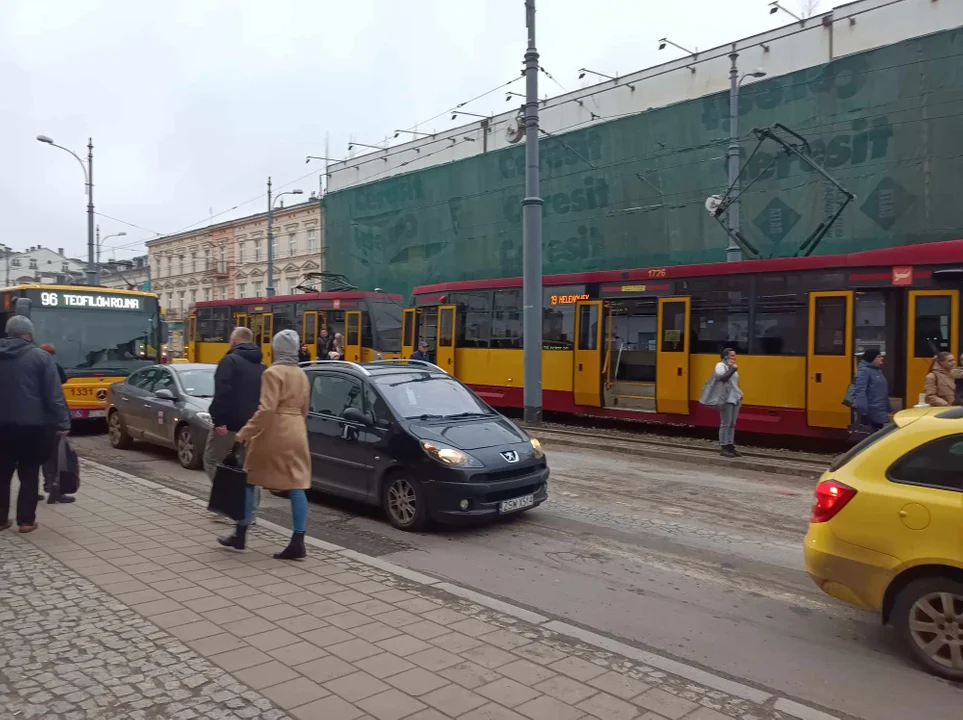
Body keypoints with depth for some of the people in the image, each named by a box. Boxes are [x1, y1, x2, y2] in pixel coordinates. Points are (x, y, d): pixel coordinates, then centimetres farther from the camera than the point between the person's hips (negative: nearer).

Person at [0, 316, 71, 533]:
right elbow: (54, 395, -13)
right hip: (32, 425, -4)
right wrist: (62, 423, -10)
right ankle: (26, 520, 6)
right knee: (29, 474, 5)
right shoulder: (40, 357, -9)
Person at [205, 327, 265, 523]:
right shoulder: (262, 367, 15)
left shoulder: (230, 360, -8)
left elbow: (222, 393, -20)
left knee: (212, 461, 8)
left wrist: (219, 420, -21)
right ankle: (249, 512, 13)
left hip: (230, 424, -7)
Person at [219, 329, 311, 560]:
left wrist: (245, 433, -15)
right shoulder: (302, 375, 12)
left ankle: (240, 535, 19)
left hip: (273, 432, -6)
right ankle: (297, 543, 0)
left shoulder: (273, 372, -11)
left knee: (249, 480, 11)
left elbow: (266, 409, -20)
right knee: (296, 486, 2)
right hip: (297, 433, 6)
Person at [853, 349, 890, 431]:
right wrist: (863, 411, -29)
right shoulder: (864, 371, -14)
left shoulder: (878, 371, 16)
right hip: (870, 413, -10)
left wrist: (887, 409, 21)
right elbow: (860, 392, -23)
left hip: (879, 412, 10)